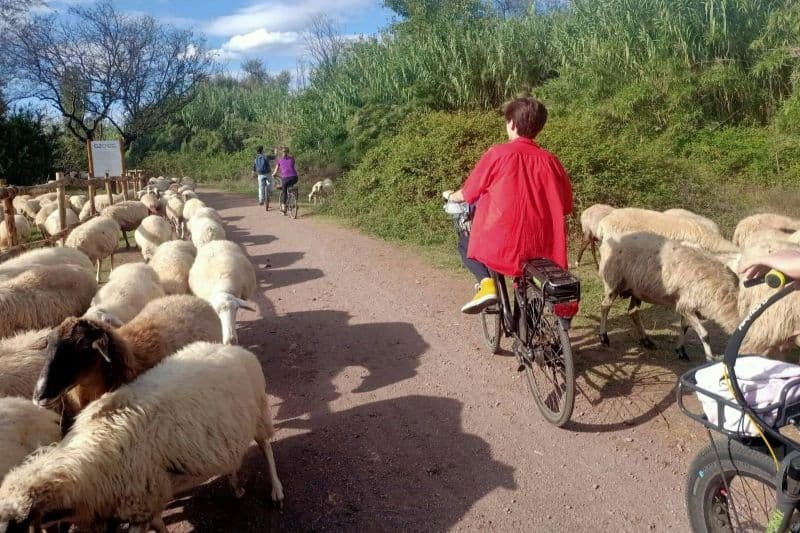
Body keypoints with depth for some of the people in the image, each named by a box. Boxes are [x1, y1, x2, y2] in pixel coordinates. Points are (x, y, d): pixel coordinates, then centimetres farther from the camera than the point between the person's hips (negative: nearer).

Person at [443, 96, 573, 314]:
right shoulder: (550, 160, 1)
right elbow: (566, 206, 9)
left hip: (501, 246, -4)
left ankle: (486, 281, 1)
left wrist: (450, 196, 25)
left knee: (465, 243, 25)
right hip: (543, 248, 4)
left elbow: (467, 194, 2)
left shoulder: (497, 154, -7)